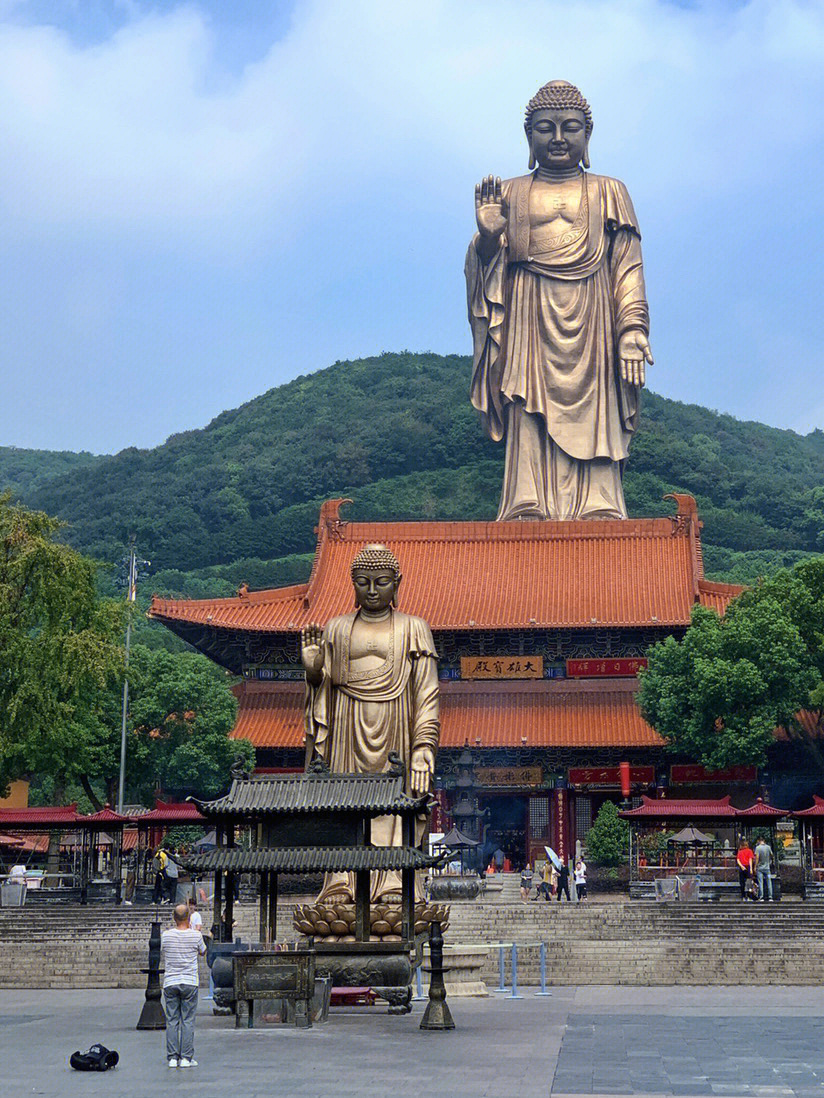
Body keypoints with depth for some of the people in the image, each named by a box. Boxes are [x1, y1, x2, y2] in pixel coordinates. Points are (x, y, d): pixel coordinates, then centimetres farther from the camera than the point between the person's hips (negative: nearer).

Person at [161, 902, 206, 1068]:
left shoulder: (166, 935, -4)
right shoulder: (196, 935, -6)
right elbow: (203, 951, 14)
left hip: (170, 982, 1)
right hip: (189, 983, -1)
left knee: (172, 1021, 6)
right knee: (188, 1021, 3)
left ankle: (172, 1058, 6)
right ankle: (186, 1058, 3)